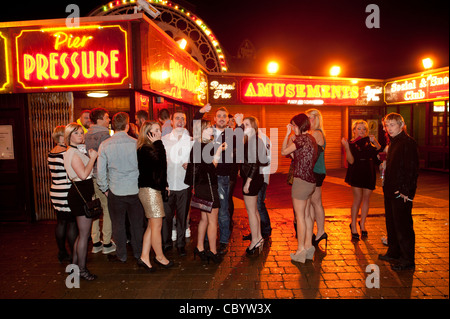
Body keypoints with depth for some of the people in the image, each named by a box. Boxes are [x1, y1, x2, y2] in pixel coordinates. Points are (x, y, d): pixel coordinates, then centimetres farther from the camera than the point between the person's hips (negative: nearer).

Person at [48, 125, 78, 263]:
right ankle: (74, 255, 9)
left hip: (55, 193, 8)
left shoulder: (51, 154, 11)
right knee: (72, 223, 0)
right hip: (67, 194, -8)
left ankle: (62, 253, 26)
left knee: (61, 223, 16)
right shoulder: (66, 153, -17)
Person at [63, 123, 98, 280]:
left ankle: (75, 263, 30)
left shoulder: (78, 151, 18)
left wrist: (91, 157, 10)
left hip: (82, 194, 11)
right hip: (81, 195, -11)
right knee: (84, 234, -2)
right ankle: (82, 268, 10)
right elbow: (83, 174, -23)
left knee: (83, 233, 18)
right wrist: (93, 157, -15)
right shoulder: (73, 153, -13)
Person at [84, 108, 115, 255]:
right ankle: (107, 244, 10)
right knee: (107, 210, 3)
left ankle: (95, 243, 23)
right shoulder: (104, 135, -14)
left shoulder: (86, 135, 10)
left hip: (90, 177, 8)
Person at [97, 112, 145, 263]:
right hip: (135, 189, 0)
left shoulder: (105, 145, -5)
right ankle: (138, 253, 26)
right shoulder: (136, 143, -8)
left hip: (116, 191, 0)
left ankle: (121, 255, 24)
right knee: (137, 223, 13)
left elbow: (100, 170, -1)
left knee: (118, 224, 12)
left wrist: (105, 189, 11)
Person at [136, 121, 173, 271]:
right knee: (156, 226, 0)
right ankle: (160, 257, 15)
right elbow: (160, 160, -28)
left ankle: (144, 257, 19)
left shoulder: (152, 147, 17)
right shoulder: (145, 149, -14)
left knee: (152, 225, 12)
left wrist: (164, 184, 18)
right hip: (149, 190, -10)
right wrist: (158, 143, -18)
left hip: (155, 189, 10)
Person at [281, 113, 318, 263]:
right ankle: (308, 245, 23)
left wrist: (287, 134, -1)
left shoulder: (302, 138, -14)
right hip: (310, 181, 9)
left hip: (301, 180, -9)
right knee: (306, 215, 15)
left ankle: (301, 250, 8)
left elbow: (283, 152, -9)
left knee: (300, 216, 0)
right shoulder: (311, 138, 13)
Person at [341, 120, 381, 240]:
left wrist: (375, 142, -7)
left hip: (369, 174, 4)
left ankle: (362, 224, 20)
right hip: (356, 174, -4)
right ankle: (353, 226, 1)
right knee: (357, 199, -8)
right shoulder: (351, 144, 0)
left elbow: (380, 152, 6)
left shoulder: (369, 142, 13)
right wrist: (346, 147, -23)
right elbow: (351, 161, -12)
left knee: (366, 199, 7)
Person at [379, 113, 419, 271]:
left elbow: (412, 169, -19)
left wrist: (405, 191, -21)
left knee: (403, 225, -2)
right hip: (391, 191, 9)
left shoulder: (408, 143, -14)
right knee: (391, 223, 18)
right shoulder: (393, 142, 15)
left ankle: (407, 260, 8)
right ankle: (393, 252, 32)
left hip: (401, 193, -9)